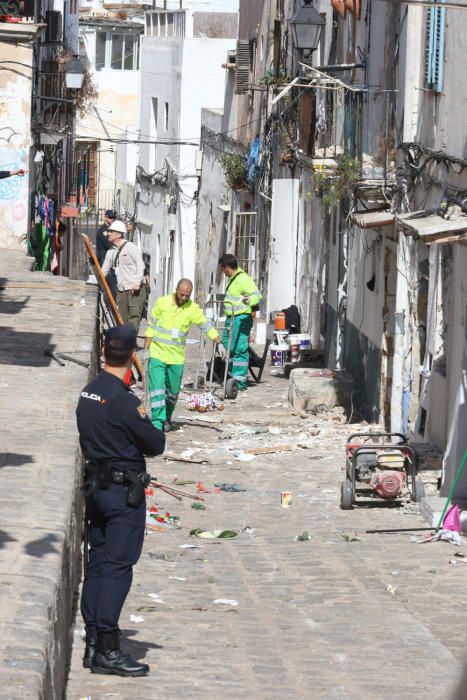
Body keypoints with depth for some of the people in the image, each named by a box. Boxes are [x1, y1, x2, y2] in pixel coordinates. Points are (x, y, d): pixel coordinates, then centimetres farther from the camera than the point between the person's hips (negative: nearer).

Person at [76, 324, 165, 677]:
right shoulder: (124, 400, -20)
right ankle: (108, 650, -8)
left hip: (96, 486, 8)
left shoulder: (88, 393, 7)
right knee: (118, 567, -7)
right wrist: (156, 432, 7)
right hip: (124, 492, -8)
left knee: (98, 563, 12)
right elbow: (156, 444, -13)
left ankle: (93, 644, 15)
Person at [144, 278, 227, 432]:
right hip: (157, 353, -2)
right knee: (157, 388, -11)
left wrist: (219, 343, -14)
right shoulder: (162, 302, -3)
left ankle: (167, 419, 29)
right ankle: (157, 422, -14)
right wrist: (146, 349, 2)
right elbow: (151, 327, 3)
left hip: (177, 357, 2)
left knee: (173, 390, 10)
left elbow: (207, 326, -3)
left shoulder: (192, 309, -2)